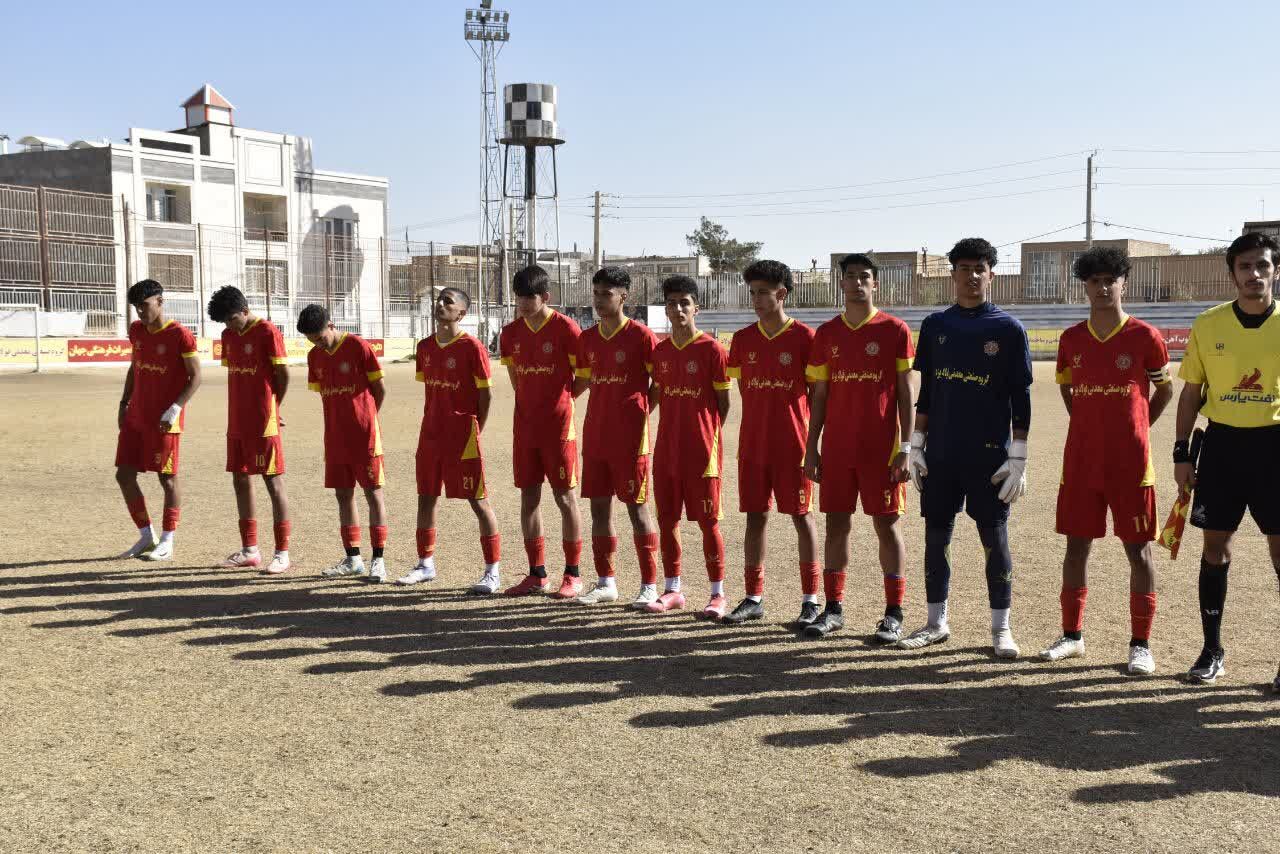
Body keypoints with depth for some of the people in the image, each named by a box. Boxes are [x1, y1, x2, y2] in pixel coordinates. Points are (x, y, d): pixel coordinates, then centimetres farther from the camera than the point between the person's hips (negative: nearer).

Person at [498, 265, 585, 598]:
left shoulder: (565, 329, -10)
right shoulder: (511, 333, 6)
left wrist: (563, 396, 2)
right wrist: (530, 400, 13)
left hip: (558, 425, -6)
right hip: (525, 425, 6)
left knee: (565, 498, 1)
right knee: (528, 498, 8)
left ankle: (572, 575, 9)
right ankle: (537, 574, 17)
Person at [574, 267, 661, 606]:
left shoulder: (641, 336, -8)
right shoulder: (587, 339, 10)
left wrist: (642, 409, -6)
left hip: (630, 437, -6)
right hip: (595, 435, 6)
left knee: (637, 507, -1)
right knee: (599, 506, 8)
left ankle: (649, 585, 6)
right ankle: (606, 583, 18)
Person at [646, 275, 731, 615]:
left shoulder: (712, 349, -8)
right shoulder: (660, 351, 8)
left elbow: (723, 403, -3)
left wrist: (707, 435, -1)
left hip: (701, 451, -5)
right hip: (666, 450, 5)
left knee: (708, 522, 1)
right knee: (667, 519, 9)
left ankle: (718, 594, 11)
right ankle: (672, 590, 21)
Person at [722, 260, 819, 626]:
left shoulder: (804, 337, -6)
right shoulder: (742, 339, 7)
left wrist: (810, 436, -4)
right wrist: (761, 418, 9)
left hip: (792, 444, -4)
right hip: (753, 443, 4)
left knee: (800, 515, 2)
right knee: (755, 516, 8)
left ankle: (811, 600, 9)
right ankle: (753, 598, 15)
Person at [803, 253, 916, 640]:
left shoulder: (895, 330, -2)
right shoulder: (827, 333, 9)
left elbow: (905, 392, -3)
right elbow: (820, 394, 11)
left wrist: (905, 447, -9)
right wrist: (811, 448, 7)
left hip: (880, 448, -3)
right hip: (836, 448, 4)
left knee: (887, 524, 1)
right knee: (836, 523, 6)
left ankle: (894, 613, 8)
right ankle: (833, 609, 15)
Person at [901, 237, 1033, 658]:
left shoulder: (1008, 328, -1)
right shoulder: (934, 326, 9)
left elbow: (1020, 398, -1)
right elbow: (926, 391, 12)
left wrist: (1018, 457, -7)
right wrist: (916, 445, 7)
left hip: (989, 452, -3)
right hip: (940, 451, 3)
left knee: (995, 537, 1)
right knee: (936, 534, 8)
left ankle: (1001, 627, 12)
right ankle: (937, 623, 19)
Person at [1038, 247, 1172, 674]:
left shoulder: (1144, 337, -4)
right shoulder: (1071, 340, 5)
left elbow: (1164, 390, 8)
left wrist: (1134, 428, 5)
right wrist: (1089, 425, 13)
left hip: (1130, 462, -3)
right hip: (1080, 461, 3)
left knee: (1137, 548, 1)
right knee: (1076, 545, 8)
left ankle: (1141, 644, 10)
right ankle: (1072, 635, 20)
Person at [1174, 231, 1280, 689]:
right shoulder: (1207, 325, 1)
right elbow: (1191, 392, 6)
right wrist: (1181, 452, 2)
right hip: (1222, 444, 1)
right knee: (1215, 545, 7)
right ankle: (1212, 650, 20)